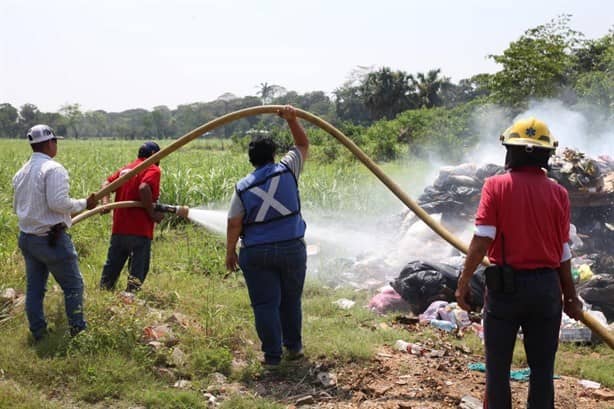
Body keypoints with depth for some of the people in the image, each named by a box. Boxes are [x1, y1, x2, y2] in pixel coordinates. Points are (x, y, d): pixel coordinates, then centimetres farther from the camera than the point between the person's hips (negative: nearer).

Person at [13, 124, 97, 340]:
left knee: (34, 287, 13)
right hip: (52, 239, -8)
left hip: (26, 238, 8)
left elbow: (16, 206, 17)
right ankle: (78, 330, 10)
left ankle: (38, 332, 20)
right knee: (73, 285, 5)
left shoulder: (21, 172, 10)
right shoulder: (53, 169, -16)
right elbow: (58, 203, -23)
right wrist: (84, 203, -10)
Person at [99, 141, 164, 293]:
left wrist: (105, 202, -1)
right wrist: (152, 214, -16)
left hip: (119, 229, 7)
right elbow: (144, 188, -23)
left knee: (112, 266, 16)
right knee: (138, 270, 2)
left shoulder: (126, 169, 18)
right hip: (140, 229, -7)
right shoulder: (153, 170, -6)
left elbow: (107, 183, 9)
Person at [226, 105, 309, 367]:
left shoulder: (243, 187, -1)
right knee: (291, 300, 17)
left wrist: (230, 252, 7)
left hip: (256, 253, -1)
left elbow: (234, 224, -3)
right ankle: (293, 347, 28)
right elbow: (303, 145, 13)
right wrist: (292, 120, 10)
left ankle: (272, 355, 7)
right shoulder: (286, 171, -2)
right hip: (292, 248, 1)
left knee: (265, 304, 4)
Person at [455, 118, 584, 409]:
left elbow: (482, 239, -13)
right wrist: (570, 296, 14)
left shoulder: (496, 186, -7)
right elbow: (563, 253, 4)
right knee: (542, 365, 11)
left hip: (506, 284, -2)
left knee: (498, 363, 8)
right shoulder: (558, 193, 1)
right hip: (547, 286, 2)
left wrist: (463, 281, -6)